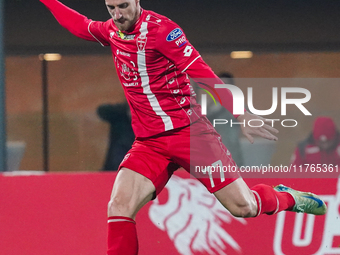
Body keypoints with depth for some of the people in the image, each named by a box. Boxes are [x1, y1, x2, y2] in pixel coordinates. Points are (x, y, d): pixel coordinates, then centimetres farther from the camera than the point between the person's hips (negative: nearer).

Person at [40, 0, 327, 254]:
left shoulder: (160, 28, -12)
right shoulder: (112, 32, 7)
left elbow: (203, 74, -16)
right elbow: (80, 25, 29)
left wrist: (241, 114, -21)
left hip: (190, 131, -5)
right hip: (149, 144, 5)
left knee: (244, 207, -6)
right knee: (118, 207, -18)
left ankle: (286, 197, 28)